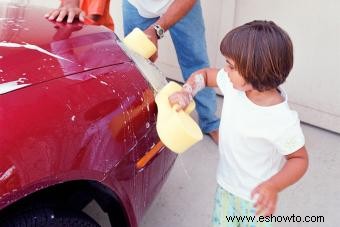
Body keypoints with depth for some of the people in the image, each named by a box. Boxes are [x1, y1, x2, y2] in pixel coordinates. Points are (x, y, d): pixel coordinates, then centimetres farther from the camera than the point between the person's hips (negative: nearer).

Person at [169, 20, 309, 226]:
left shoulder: (282, 121, -32)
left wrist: (273, 187, -33)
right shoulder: (235, 84, -15)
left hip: (255, 198, -5)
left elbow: (300, 159, -18)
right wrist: (187, 92, -17)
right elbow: (204, 74, 2)